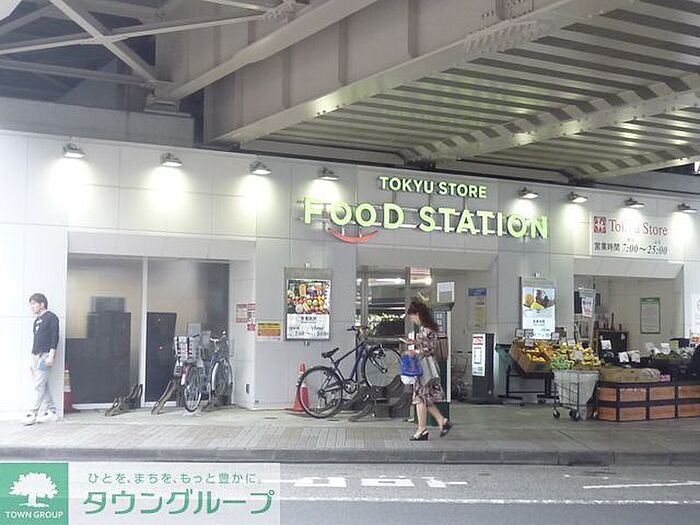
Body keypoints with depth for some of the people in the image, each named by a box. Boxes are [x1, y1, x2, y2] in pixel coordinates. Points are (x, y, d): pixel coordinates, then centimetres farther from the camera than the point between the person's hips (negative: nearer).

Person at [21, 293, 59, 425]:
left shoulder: (51, 317, -5)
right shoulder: (37, 321, 20)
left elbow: (55, 337, -12)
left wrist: (51, 355, -19)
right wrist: (33, 360, 20)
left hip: (46, 356, -8)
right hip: (36, 356, 8)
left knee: (39, 385, -10)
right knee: (43, 385, 7)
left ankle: (33, 414, -11)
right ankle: (51, 412, 12)